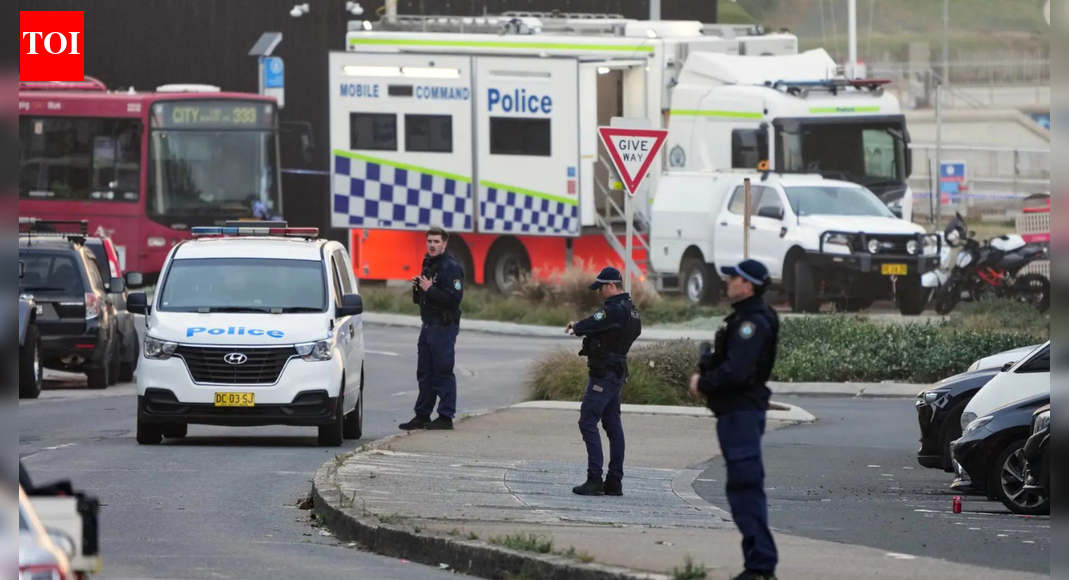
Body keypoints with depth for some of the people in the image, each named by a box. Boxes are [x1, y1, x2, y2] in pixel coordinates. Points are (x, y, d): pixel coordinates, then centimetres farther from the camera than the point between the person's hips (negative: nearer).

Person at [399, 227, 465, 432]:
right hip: (428, 324, 10)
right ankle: (422, 416, 16)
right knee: (424, 374, 11)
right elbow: (420, 299, 24)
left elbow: (454, 299, -23)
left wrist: (430, 289, -22)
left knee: (443, 373, -7)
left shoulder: (451, 267, -13)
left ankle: (446, 417, -3)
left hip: (444, 326, -10)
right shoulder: (428, 265, 17)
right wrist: (417, 288, 3)